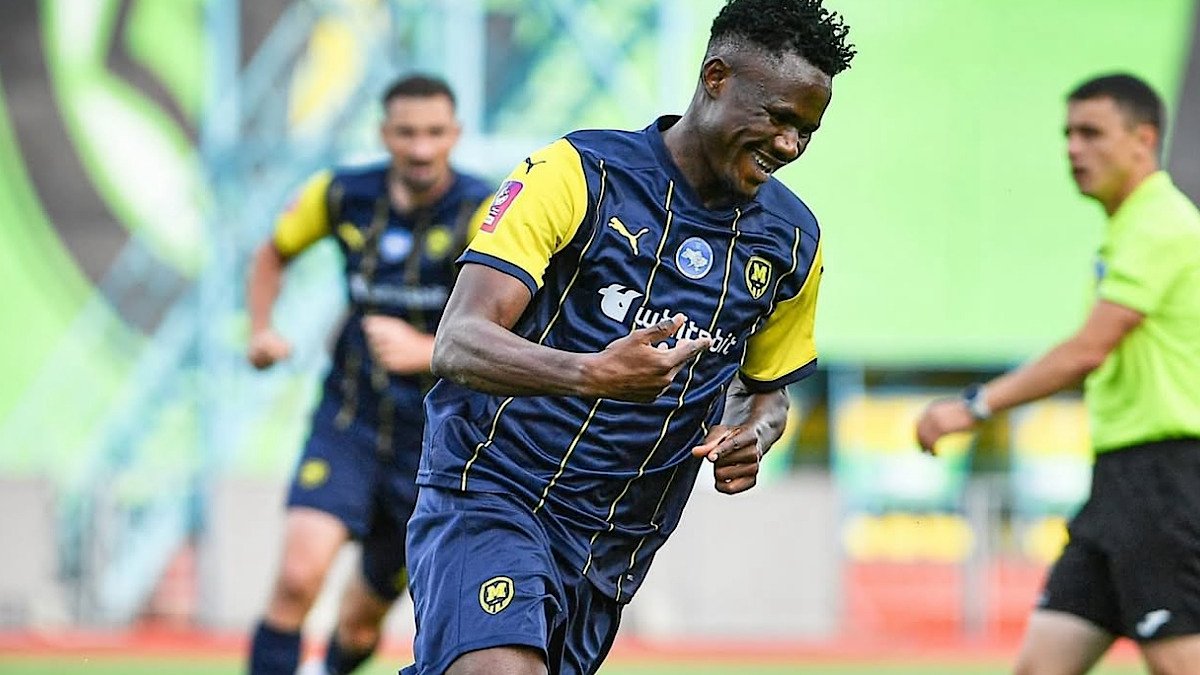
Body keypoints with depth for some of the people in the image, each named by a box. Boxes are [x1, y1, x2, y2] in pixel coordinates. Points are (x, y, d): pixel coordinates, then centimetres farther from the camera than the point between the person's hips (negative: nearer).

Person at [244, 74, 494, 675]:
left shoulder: (483, 214, -14)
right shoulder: (342, 196, -3)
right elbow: (274, 253, 18)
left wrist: (425, 351, -38)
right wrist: (260, 331, 3)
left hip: (434, 438, -1)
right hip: (349, 423, 1)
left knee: (361, 625, 12)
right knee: (299, 575, -22)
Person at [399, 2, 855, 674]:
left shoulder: (793, 240, 7)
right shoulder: (577, 173, -10)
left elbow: (768, 388, 24)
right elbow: (457, 344, -17)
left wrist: (750, 439, -2)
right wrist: (594, 374, -35)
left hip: (613, 552, 6)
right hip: (492, 492, -6)